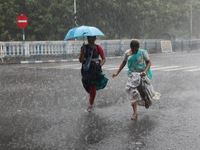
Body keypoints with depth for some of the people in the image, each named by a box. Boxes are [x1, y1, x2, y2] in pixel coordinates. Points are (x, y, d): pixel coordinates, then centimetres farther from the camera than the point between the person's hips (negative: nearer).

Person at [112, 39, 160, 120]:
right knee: (132, 92, -5)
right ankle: (135, 113, 1)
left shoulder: (143, 52, -6)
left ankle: (146, 100, 20)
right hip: (132, 74, 3)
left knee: (140, 90, -18)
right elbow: (123, 63, 14)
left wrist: (145, 71, -20)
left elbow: (149, 62, -3)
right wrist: (117, 73, 10)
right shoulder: (127, 53, 2)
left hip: (141, 74, -3)